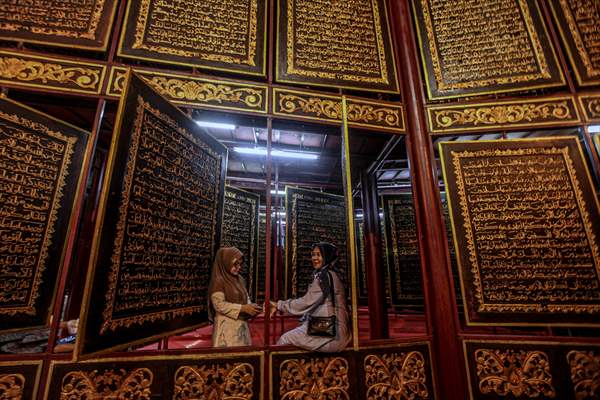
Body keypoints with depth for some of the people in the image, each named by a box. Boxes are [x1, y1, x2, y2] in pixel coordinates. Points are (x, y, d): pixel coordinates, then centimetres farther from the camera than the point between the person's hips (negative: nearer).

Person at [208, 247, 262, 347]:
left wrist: (251, 307, -8)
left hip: (241, 325, 7)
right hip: (226, 326, -7)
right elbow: (219, 305, -20)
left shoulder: (240, 279, 8)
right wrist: (242, 308, -23)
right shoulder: (218, 281, -13)